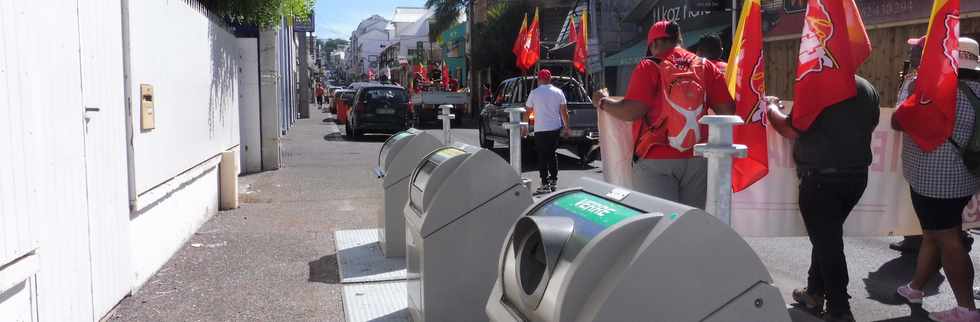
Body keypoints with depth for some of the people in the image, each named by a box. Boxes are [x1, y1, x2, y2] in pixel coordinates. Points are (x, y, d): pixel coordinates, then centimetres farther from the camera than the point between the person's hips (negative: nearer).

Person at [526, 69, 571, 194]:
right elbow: (564, 111, 3)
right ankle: (554, 181, 21)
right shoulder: (558, 92, 2)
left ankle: (545, 184, -3)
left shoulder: (534, 93, -6)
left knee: (542, 157, 1)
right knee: (552, 154, 17)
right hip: (555, 128, 4)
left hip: (540, 130, -4)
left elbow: (528, 111, 0)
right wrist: (566, 127, 11)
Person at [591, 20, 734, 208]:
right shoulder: (706, 67, 8)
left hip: (656, 160, -4)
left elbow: (632, 111, -13)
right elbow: (727, 110, 3)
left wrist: (603, 102, 4)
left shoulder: (649, 67, -4)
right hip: (697, 160, 4)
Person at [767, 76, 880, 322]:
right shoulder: (868, 89, 4)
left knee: (826, 240, 2)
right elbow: (868, 127, 17)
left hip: (821, 179, -7)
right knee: (828, 236, 21)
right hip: (857, 175, 7)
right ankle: (815, 292, 33)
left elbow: (792, 131, -14)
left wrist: (771, 108, 2)